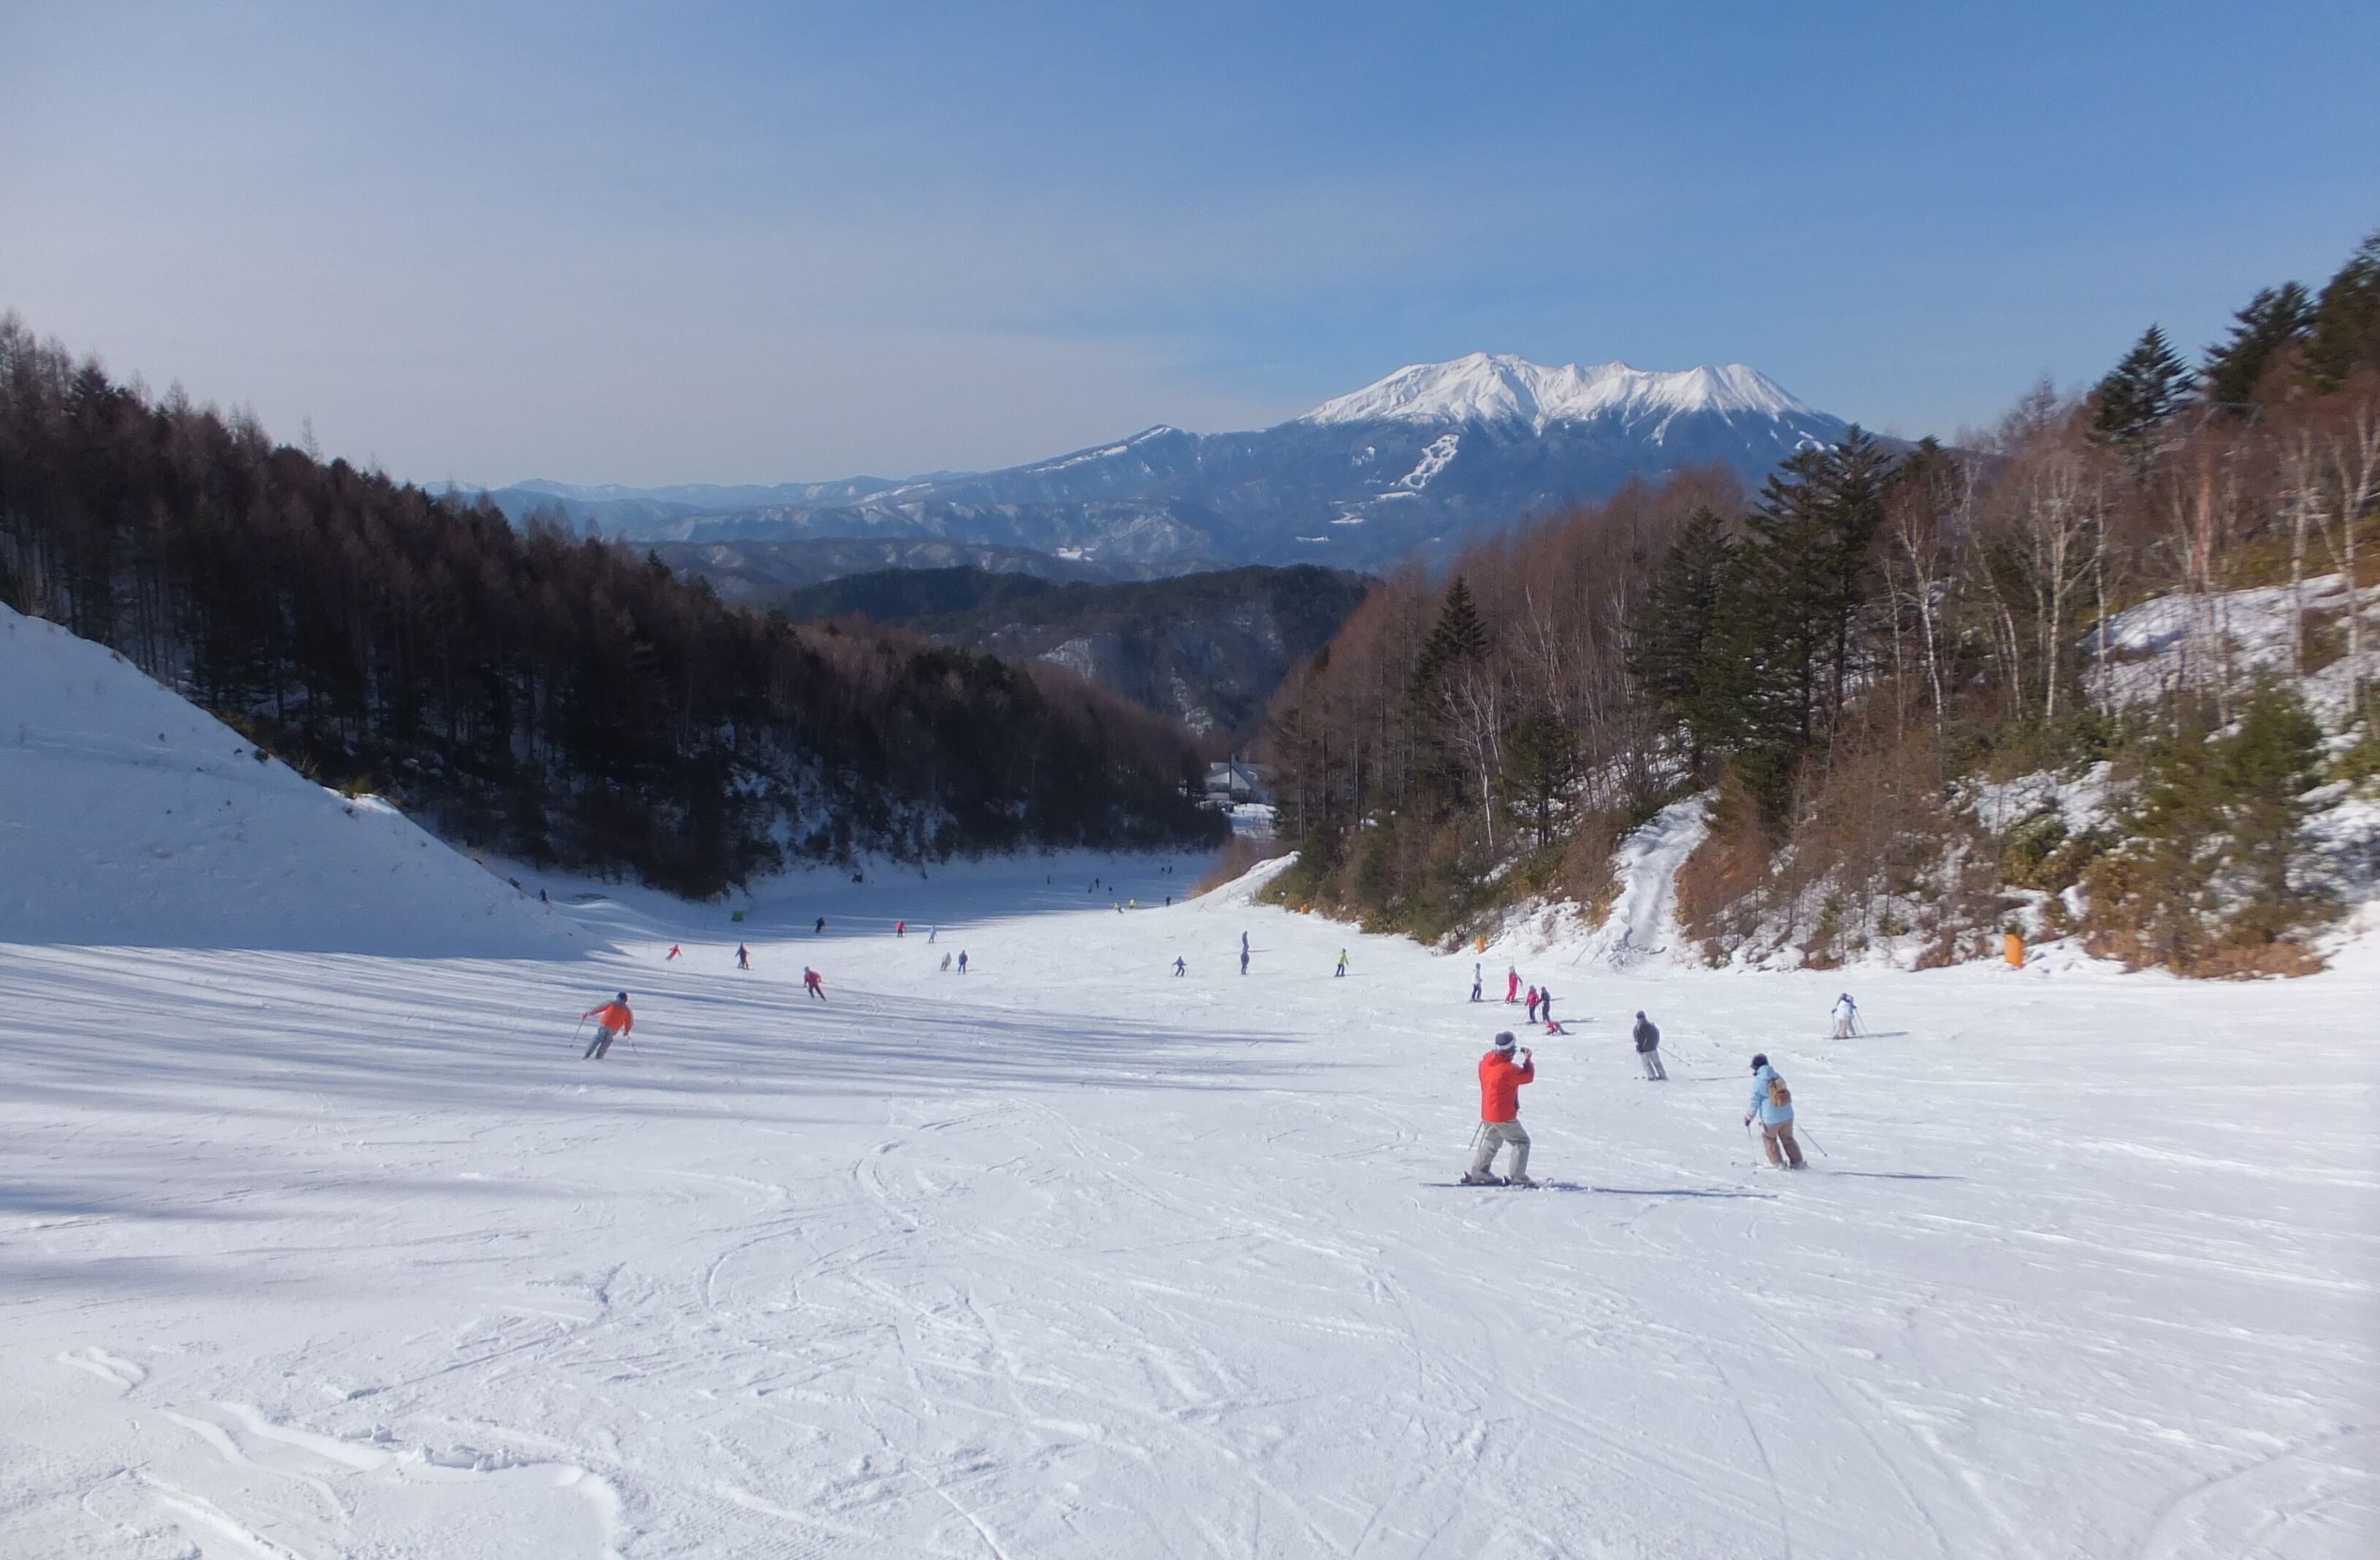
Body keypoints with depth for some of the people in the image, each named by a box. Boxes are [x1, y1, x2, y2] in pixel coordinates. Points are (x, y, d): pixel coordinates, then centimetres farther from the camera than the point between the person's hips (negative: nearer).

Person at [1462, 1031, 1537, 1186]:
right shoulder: (1508, 1069, -26)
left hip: (1487, 1114, 8)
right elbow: (1528, 1076, -10)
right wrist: (1528, 1060, 3)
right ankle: (1518, 1178, 4)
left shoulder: (1485, 1061, -1)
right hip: (1504, 1116, -8)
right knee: (1522, 1142, 6)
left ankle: (1477, 1174, 24)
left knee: (1491, 1143, 22)